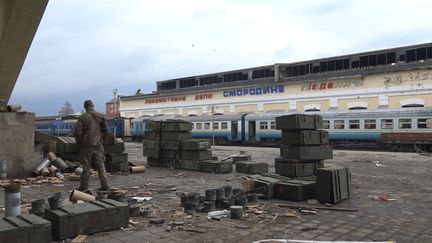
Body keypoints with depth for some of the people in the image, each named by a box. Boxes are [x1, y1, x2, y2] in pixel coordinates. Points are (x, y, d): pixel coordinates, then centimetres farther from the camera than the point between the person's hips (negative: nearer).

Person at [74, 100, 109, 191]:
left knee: (86, 166, 5)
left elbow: (78, 132, -8)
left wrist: (79, 144, 7)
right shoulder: (101, 116, 2)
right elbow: (105, 130, 5)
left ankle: (84, 186, 11)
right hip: (98, 145, 3)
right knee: (101, 165, 7)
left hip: (86, 145, -2)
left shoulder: (82, 117, -7)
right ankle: (104, 185, 6)